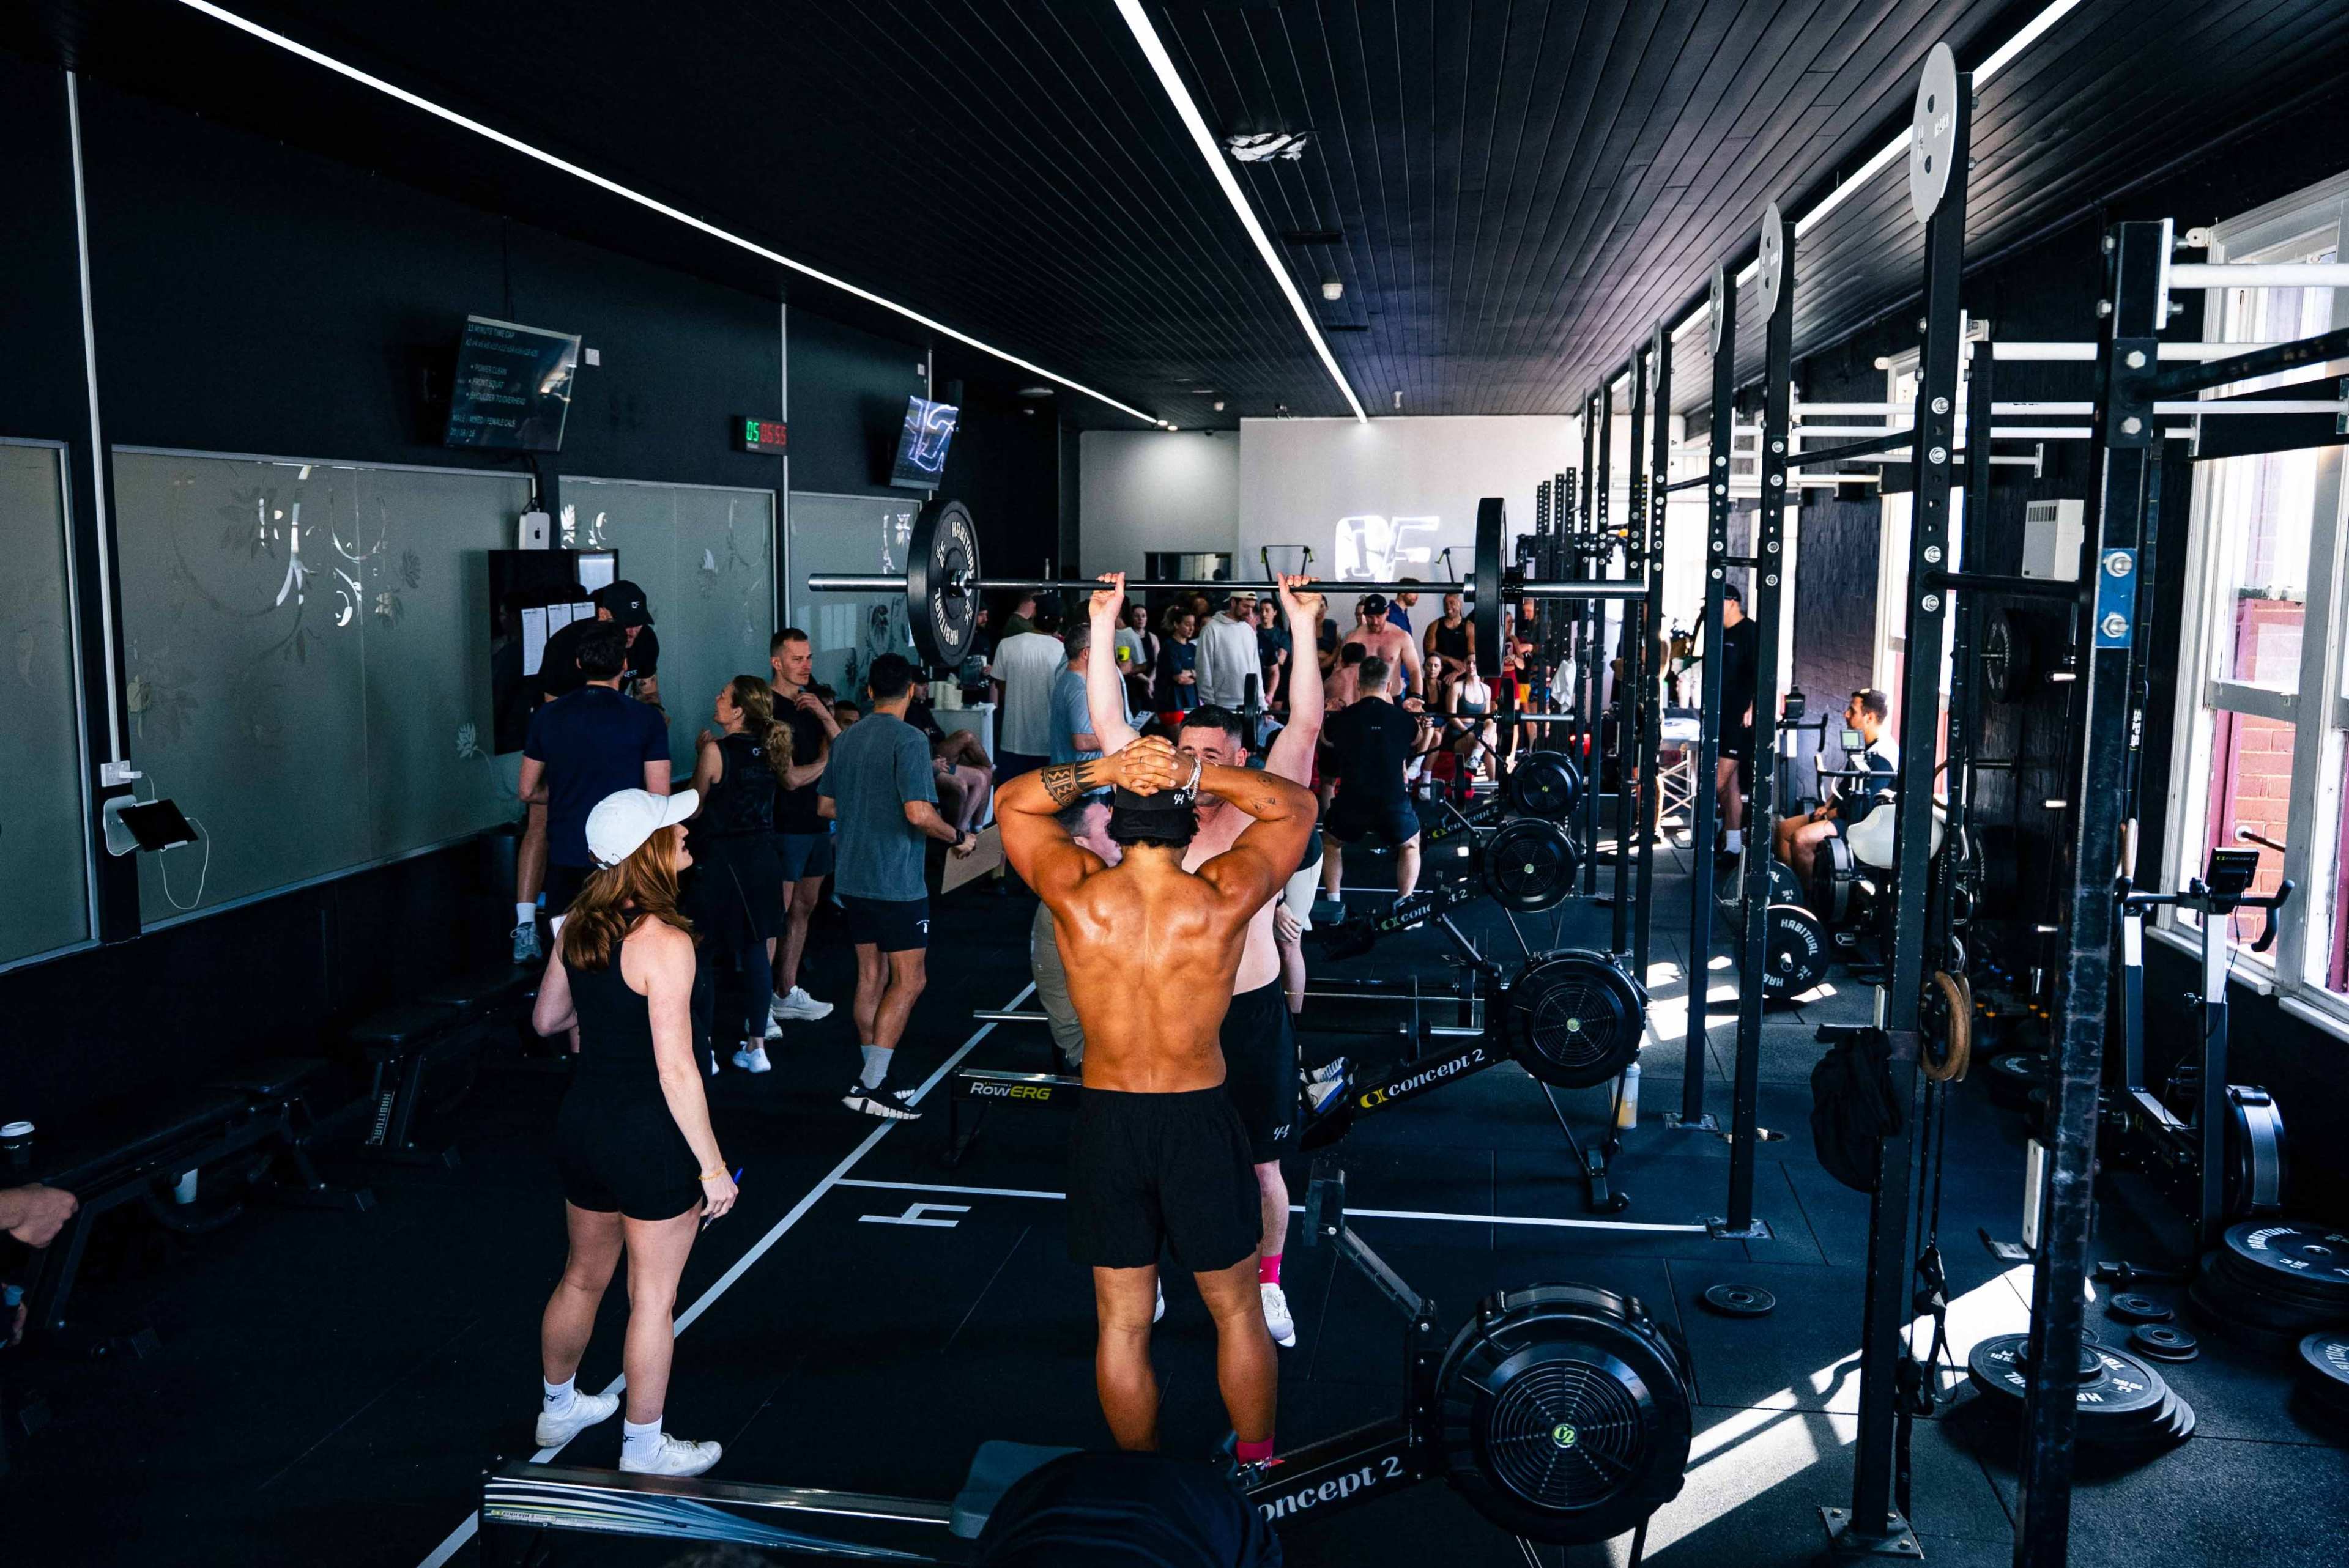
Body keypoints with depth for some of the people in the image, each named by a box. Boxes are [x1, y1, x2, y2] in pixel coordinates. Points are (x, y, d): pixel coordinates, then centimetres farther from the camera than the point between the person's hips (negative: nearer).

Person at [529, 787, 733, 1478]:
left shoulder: (578, 924, -1)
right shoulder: (665, 943, -24)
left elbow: (547, 1019, 12)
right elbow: (676, 1071, -23)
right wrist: (712, 1166, -15)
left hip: (581, 1123, 8)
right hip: (649, 1138, -7)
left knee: (583, 1278, 26)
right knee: (653, 1299, 9)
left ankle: (557, 1408, 46)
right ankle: (643, 1450, 24)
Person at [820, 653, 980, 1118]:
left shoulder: (846, 739, 9)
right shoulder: (908, 740, -14)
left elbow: (825, 805, 17)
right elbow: (919, 813, -23)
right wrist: (958, 837, -8)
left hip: (853, 878, 8)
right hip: (896, 880, -8)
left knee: (871, 976, 14)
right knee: (909, 981, -2)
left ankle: (873, 1078, 20)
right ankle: (871, 1086, -5)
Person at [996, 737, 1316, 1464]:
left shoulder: (1076, 896, -12)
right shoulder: (1222, 900, -15)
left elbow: (1012, 801, 5)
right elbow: (1296, 806, 0)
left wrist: (1100, 770, -12)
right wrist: (1196, 772, -13)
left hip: (1105, 1123, 1)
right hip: (1202, 1123, -1)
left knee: (1122, 1324, 16)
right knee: (1238, 1311, 19)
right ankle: (1257, 1464, 33)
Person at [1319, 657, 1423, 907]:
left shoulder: (1342, 718, 2)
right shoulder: (1403, 719, 3)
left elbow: (1328, 741, 26)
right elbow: (1416, 739, 28)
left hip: (1351, 805, 0)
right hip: (1393, 804, 0)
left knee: (1330, 844, 31)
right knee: (1410, 847, 30)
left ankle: (1333, 905, 21)